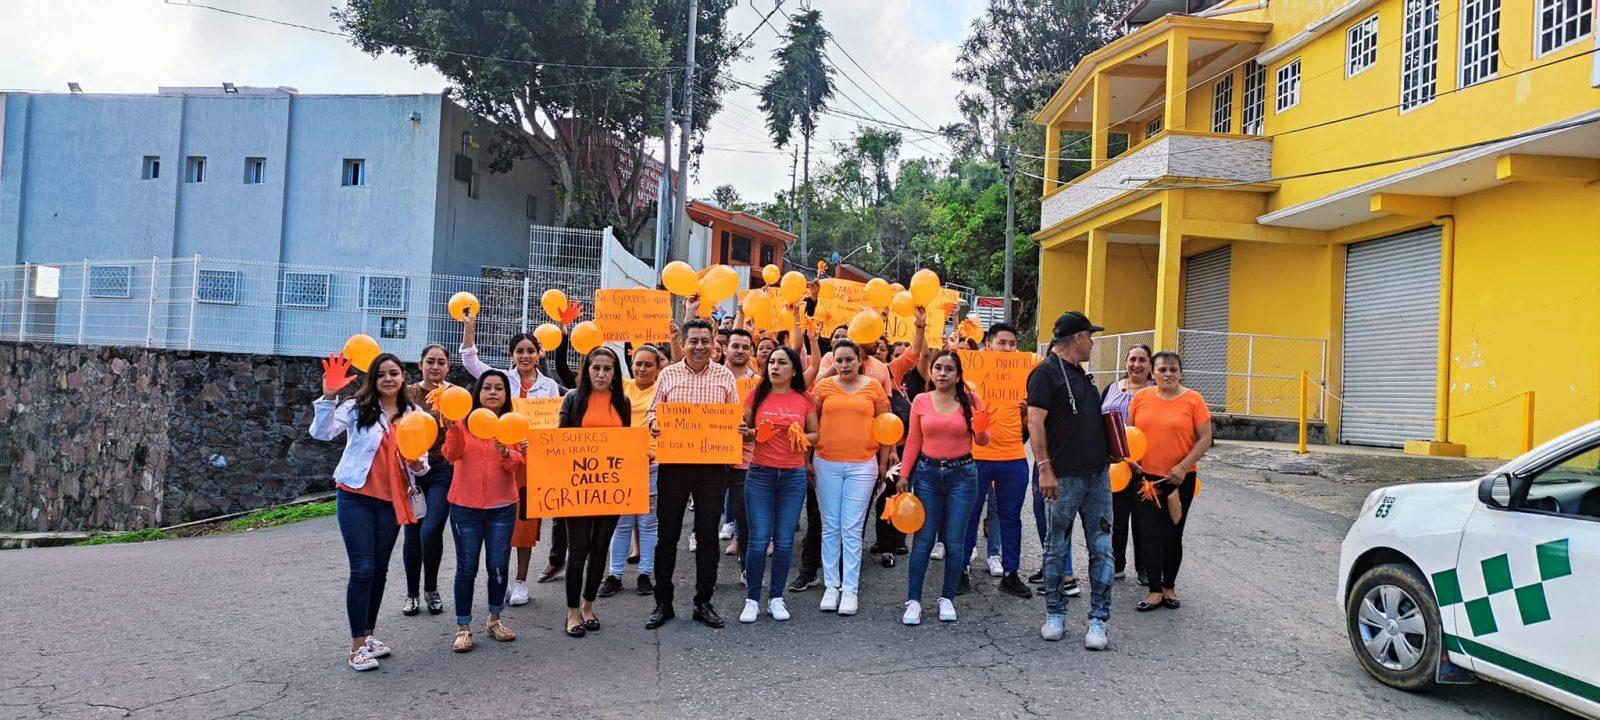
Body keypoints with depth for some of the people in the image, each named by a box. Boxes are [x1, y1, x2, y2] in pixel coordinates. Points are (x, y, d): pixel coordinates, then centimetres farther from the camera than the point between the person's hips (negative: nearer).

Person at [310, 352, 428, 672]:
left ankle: (368, 634, 25)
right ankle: (357, 646, 1)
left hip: (392, 500, 4)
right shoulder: (357, 408, -3)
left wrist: (418, 464, -13)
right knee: (362, 570, -7)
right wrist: (328, 396, -30)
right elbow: (322, 432, -17)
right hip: (356, 497, -4)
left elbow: (421, 462, 11)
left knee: (380, 570, 11)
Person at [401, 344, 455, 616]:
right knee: (412, 533, 7)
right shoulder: (408, 393, 3)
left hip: (443, 470, -2)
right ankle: (411, 594, 23)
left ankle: (431, 589, 12)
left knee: (431, 530, -11)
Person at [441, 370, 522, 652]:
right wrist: (452, 428, -32)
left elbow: (519, 464, -5)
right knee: (467, 568, 3)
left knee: (498, 566, 6)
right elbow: (452, 455, -16)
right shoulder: (464, 421, -2)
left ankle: (495, 619, 25)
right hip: (465, 506, -1)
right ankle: (463, 627, 14)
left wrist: (505, 453, -25)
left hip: (502, 507, 2)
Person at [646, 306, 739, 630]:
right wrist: (653, 421, -13)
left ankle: (703, 603, 18)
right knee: (667, 534, 6)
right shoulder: (668, 374, 5)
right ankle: (663, 602, 18)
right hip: (673, 465, 0)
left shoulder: (724, 376, 6)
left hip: (712, 467, 0)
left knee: (708, 536, 7)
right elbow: (652, 411, 9)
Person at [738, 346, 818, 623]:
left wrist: (803, 439, -10)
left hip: (793, 477, 1)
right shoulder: (757, 394, 2)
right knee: (758, 540, -3)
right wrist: (747, 433, -14)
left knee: (784, 541, 4)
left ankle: (777, 598, 18)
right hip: (760, 475, -1)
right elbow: (743, 429, 8)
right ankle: (752, 600, 11)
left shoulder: (804, 399, 3)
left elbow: (815, 434, 11)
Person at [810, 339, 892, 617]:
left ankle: (850, 589, 7)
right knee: (830, 528, 7)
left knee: (852, 530, -1)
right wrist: (807, 459, 6)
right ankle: (831, 585, 17)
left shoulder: (873, 387, 3)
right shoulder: (824, 386, 3)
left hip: (862, 465, -1)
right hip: (827, 464, 1)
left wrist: (884, 462, 7)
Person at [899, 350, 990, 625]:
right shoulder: (921, 401, 2)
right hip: (927, 472, 1)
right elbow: (913, 440, 6)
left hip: (962, 474, 0)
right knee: (923, 538, 1)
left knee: (955, 540, 4)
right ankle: (913, 600, 8)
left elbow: (982, 441, 4)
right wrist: (904, 474, 3)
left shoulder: (971, 401, -1)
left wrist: (980, 431, -18)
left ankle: (947, 599, 17)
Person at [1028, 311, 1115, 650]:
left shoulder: (1080, 374, 18)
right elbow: (1035, 422, -16)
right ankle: (1055, 615, 18)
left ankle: (1098, 619, 10)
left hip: (1097, 475, 7)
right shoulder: (1046, 372, -8)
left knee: (1101, 548, 4)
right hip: (1065, 477, -7)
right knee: (1057, 548, 5)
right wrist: (1045, 468, -22)